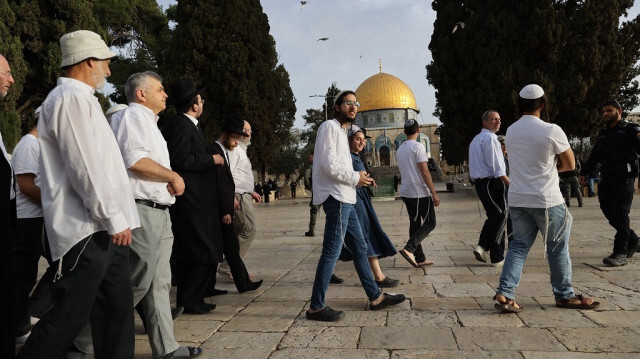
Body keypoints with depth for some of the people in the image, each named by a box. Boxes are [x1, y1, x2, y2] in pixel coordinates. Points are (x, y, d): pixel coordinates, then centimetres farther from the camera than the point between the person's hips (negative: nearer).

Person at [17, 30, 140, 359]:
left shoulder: (80, 97, 20)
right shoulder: (72, 97, -10)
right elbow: (85, 168, -18)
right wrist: (114, 219, -15)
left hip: (102, 227, 10)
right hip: (87, 229, -10)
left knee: (117, 307, 12)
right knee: (70, 314, -3)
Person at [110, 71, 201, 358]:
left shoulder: (148, 121, 25)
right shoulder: (133, 115, -6)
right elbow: (135, 160, -20)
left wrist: (171, 181, 11)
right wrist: (174, 177, -10)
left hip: (159, 210, 10)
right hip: (142, 209, -10)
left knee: (160, 282, 9)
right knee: (140, 279, -7)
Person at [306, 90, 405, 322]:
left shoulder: (342, 131, 22)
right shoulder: (330, 126, -7)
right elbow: (328, 164, -19)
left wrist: (360, 179, 8)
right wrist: (355, 177, -9)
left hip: (345, 199, 10)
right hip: (337, 198, -10)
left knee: (360, 248, 14)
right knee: (331, 252, -7)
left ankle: (375, 297, 25)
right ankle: (316, 307, 2)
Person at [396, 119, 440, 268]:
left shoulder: (399, 150, 12)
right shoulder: (418, 147, -12)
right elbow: (424, 172, -16)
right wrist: (434, 194, -14)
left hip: (406, 192, 8)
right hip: (420, 192, -7)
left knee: (415, 224, 11)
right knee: (430, 223, 2)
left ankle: (419, 258, 13)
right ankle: (409, 248, -15)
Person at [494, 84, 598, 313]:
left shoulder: (510, 131, 4)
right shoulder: (552, 131, -14)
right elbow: (570, 164, -3)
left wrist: (546, 166, 9)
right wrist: (552, 167, 11)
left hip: (517, 199, 5)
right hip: (546, 200, -5)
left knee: (519, 246, 11)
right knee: (558, 249, 12)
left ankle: (504, 294, 1)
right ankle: (564, 296, 26)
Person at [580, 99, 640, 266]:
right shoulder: (603, 134, 22)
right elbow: (594, 156, 26)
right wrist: (584, 172, 21)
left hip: (624, 178, -6)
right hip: (606, 179, 6)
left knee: (620, 215, -9)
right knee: (609, 212, 5)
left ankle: (620, 254, -6)